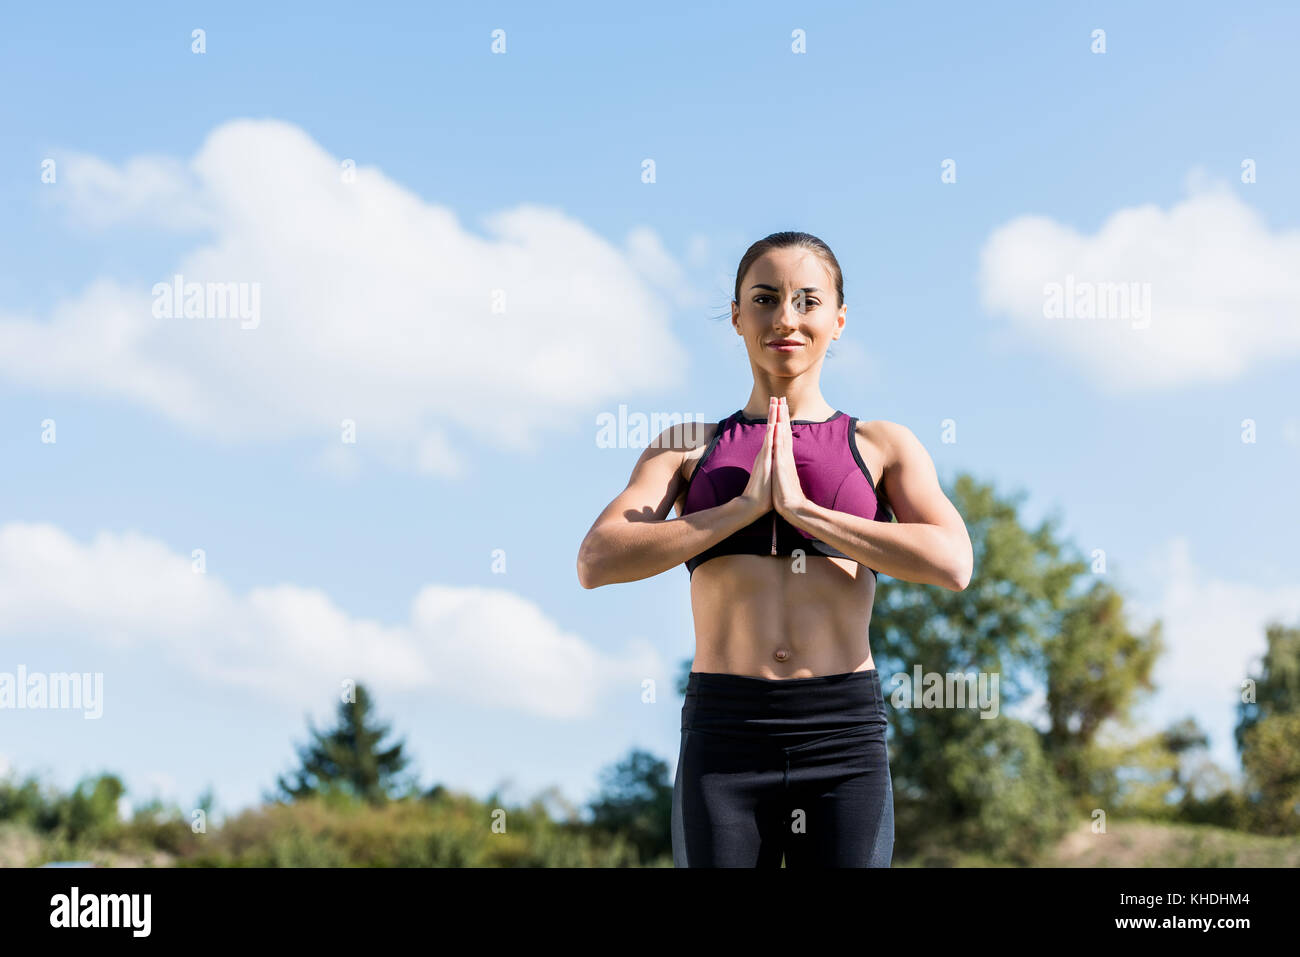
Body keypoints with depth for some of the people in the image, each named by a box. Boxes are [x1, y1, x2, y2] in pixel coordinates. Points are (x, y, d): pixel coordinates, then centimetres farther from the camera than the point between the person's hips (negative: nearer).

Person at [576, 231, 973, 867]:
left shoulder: (882, 446, 9)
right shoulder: (692, 450, 12)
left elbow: (953, 563, -8)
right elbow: (597, 562, -3)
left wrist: (801, 508, -10)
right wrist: (747, 506, -9)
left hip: (844, 740, 0)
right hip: (723, 736, 1)